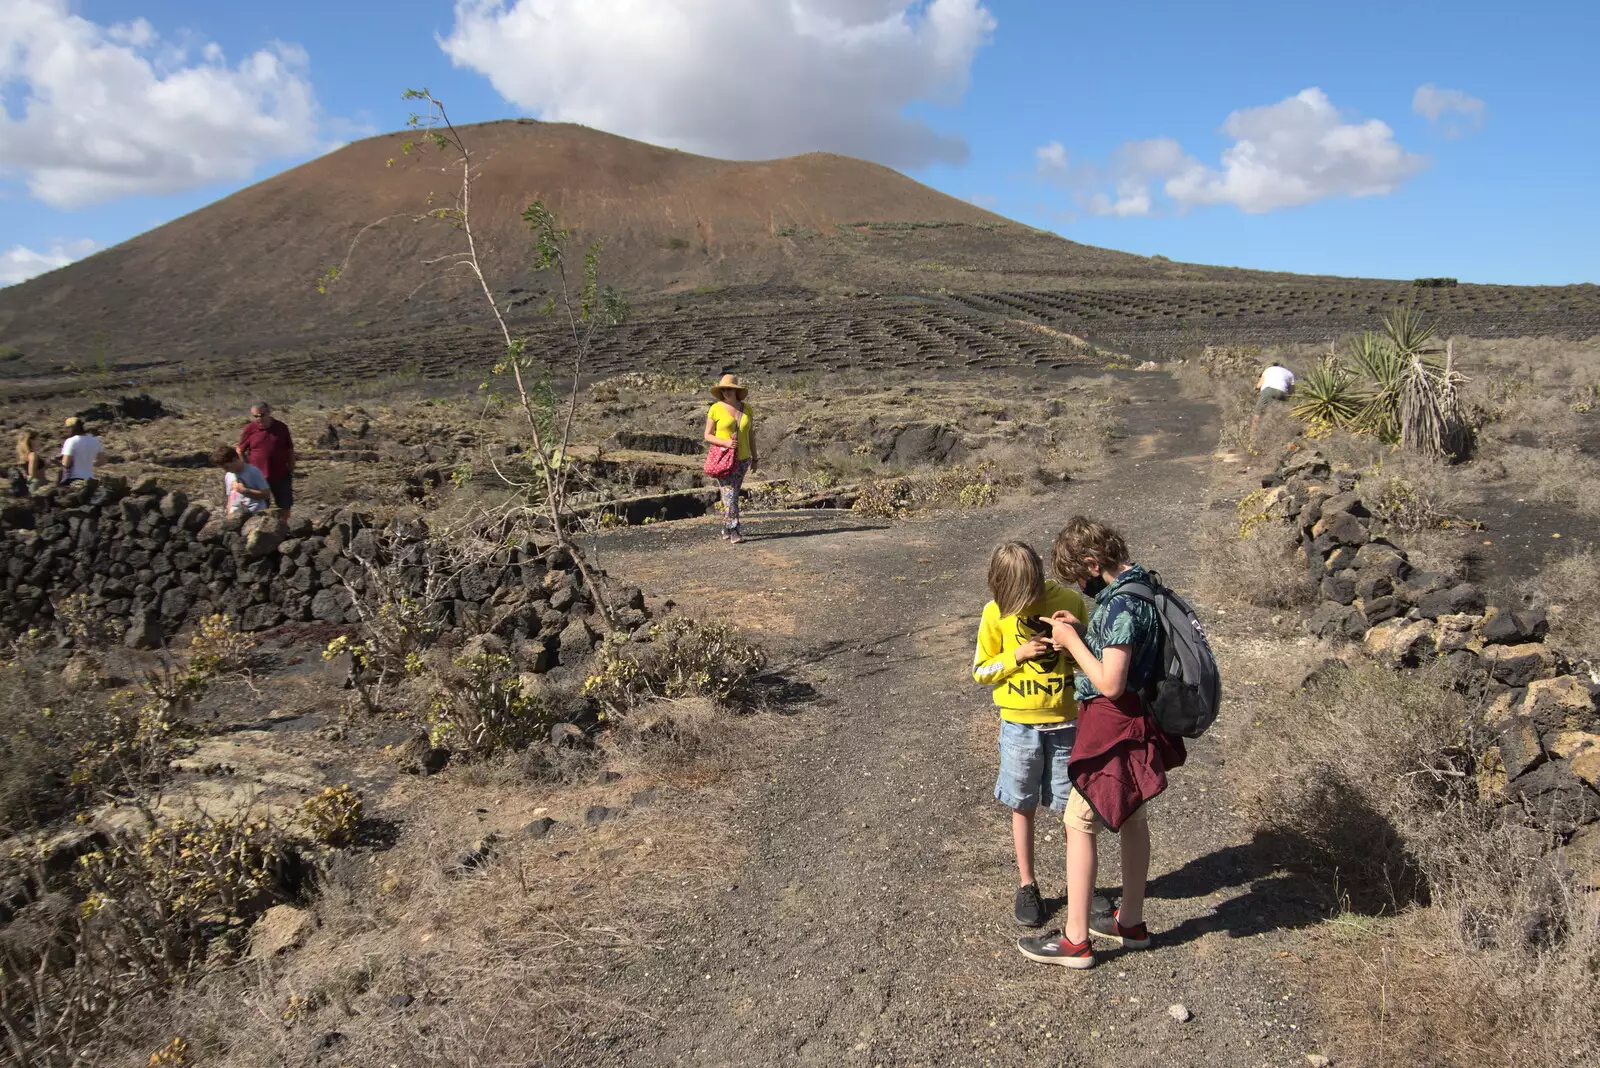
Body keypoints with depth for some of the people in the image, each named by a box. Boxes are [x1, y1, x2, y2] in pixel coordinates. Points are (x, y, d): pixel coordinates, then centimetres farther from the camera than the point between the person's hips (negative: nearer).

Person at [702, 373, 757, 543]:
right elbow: (708, 436, -5)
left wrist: (755, 458, 10)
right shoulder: (716, 409, -8)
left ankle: (725, 528, 26)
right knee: (729, 494, -13)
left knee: (732, 494, 12)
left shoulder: (746, 409, 4)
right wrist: (725, 443, -22)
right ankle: (734, 532, -13)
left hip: (742, 459, 4)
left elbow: (751, 434, 11)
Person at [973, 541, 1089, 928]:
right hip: (1019, 725, 0)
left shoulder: (1070, 601, -8)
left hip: (1066, 722, 0)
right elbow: (981, 671, -1)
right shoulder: (996, 613, -8)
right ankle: (1027, 886, 27)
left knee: (1072, 807, 8)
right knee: (1023, 807, 12)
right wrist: (1018, 655, -17)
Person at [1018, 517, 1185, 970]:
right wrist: (1083, 630, 3)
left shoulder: (1120, 605, -26)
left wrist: (1072, 642, -16)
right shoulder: (1141, 584, 5)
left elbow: (1111, 683, -27)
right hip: (1137, 721, 10)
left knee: (1079, 824, 0)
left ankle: (1075, 940, 9)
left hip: (1114, 725, -10)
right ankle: (1131, 922, 34)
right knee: (1132, 818, 19)